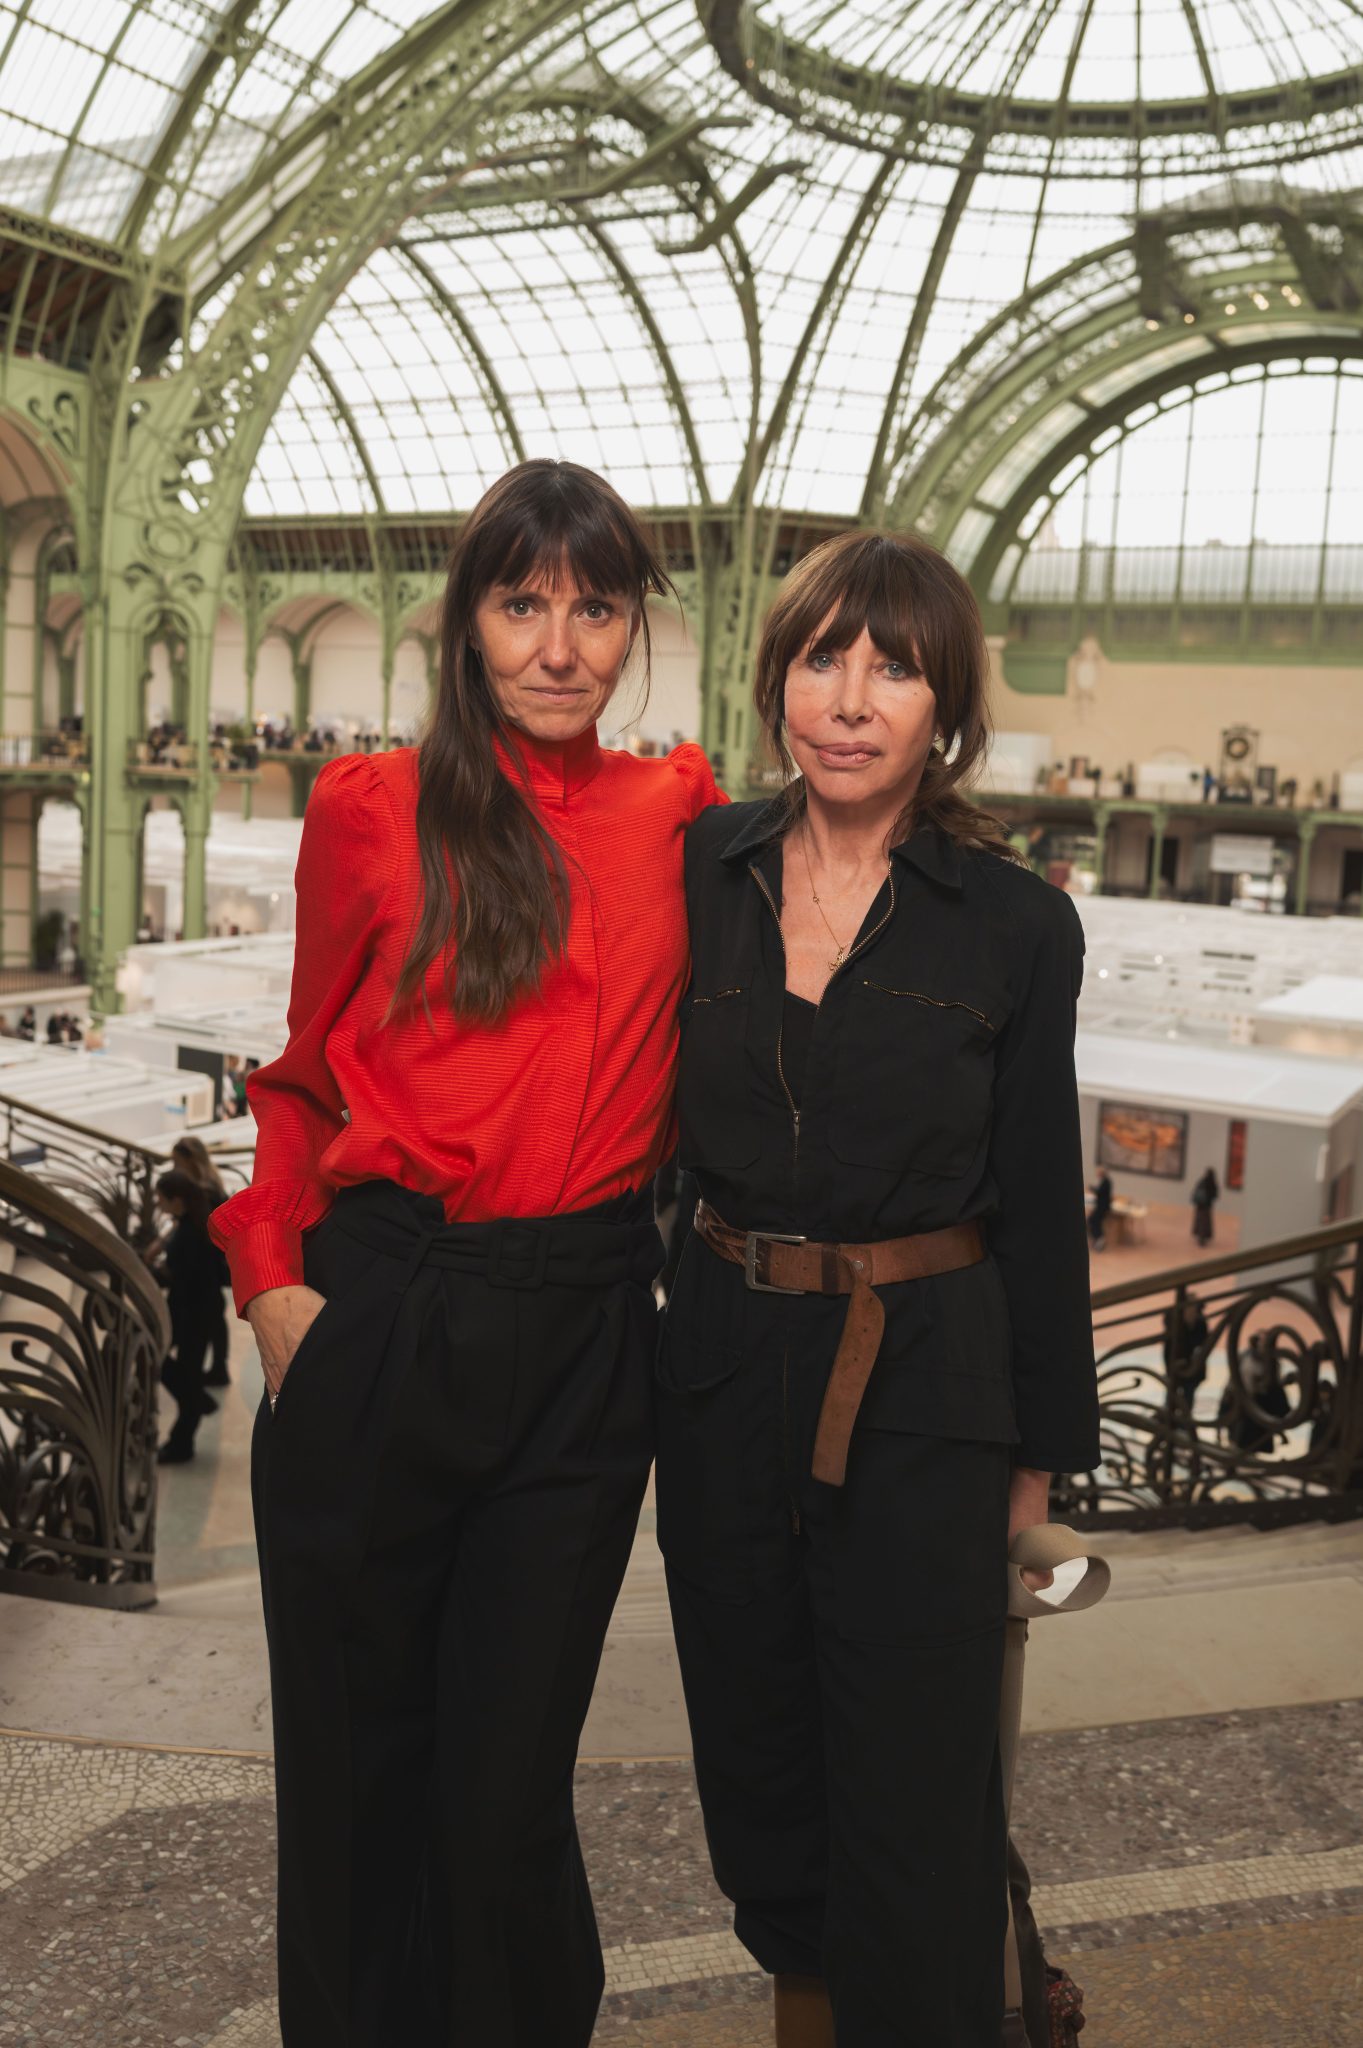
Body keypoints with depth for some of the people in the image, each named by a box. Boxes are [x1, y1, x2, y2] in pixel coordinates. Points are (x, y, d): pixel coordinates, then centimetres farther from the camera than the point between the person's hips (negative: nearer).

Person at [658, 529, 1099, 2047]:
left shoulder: (1016, 925, -7)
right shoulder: (700, 870, 0)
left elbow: (1037, 1204, -1)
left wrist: (1039, 1451, 3)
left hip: (922, 1393, -3)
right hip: (725, 1366, 4)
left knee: (913, 1796, 6)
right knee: (755, 1763, 19)